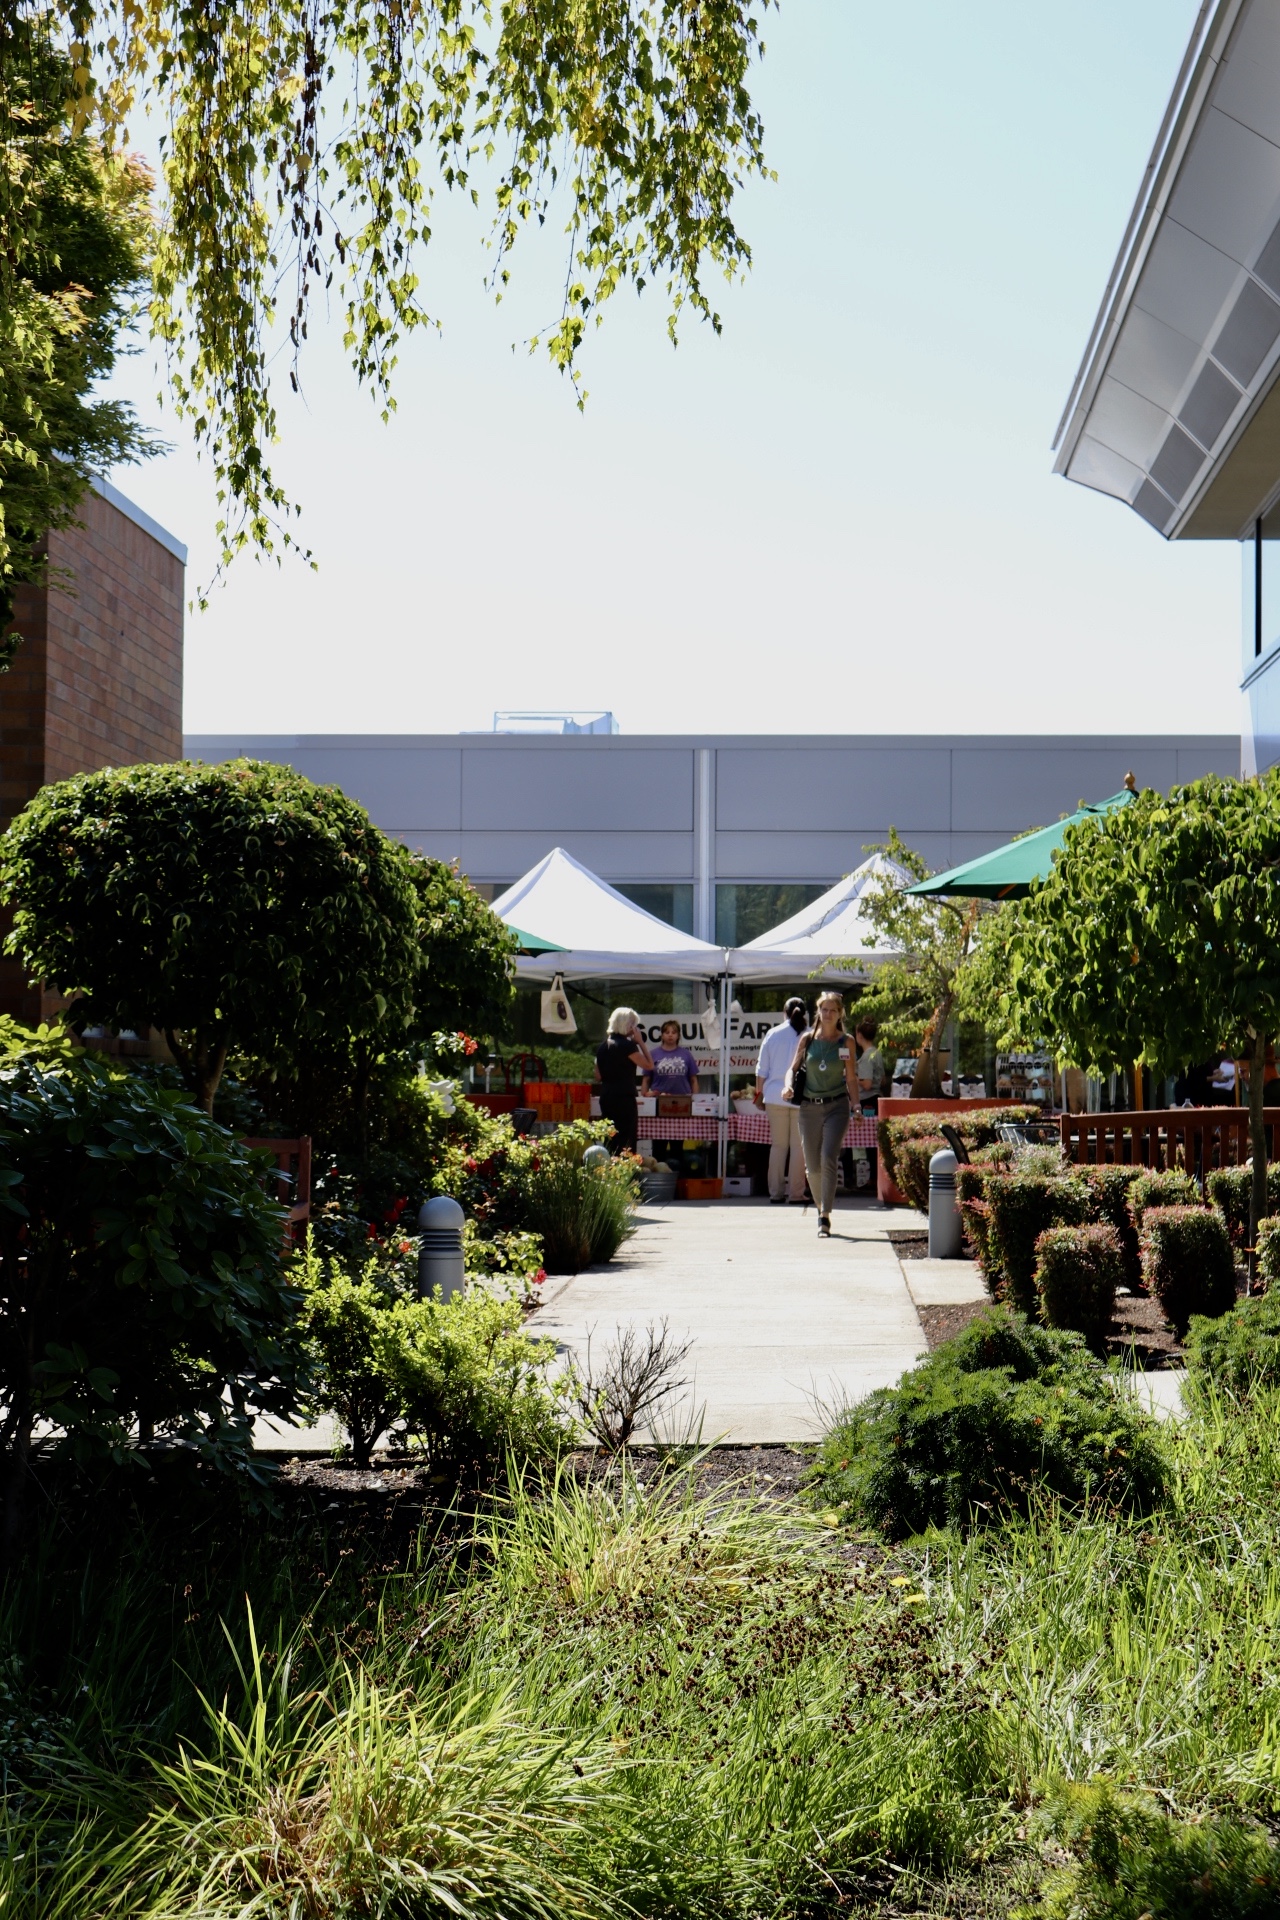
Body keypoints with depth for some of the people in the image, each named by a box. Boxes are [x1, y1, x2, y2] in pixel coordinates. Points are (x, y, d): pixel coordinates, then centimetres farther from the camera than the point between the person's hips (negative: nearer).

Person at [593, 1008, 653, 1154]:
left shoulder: (603, 1045, 11)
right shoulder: (627, 1045, -12)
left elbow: (598, 1076, 16)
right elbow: (649, 1065, -9)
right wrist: (640, 1042, -4)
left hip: (606, 1097, 8)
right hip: (624, 1098, -8)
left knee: (610, 1141, 12)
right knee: (626, 1143, -4)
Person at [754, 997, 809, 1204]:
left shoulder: (772, 1034, 4)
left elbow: (762, 1069, 6)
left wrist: (759, 1092, 15)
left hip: (775, 1096, 2)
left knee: (778, 1145, 8)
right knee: (798, 1146, 3)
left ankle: (776, 1193, 8)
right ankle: (795, 1193, 2)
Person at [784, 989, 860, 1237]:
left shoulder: (846, 1042, 2)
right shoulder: (807, 1039, 5)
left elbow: (851, 1078, 5)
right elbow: (794, 1068, 9)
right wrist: (788, 1086, -12)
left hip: (837, 1106, -2)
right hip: (809, 1106, 2)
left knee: (828, 1158, -17)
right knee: (812, 1165, 7)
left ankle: (825, 1216, -18)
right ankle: (821, 1206, 28)